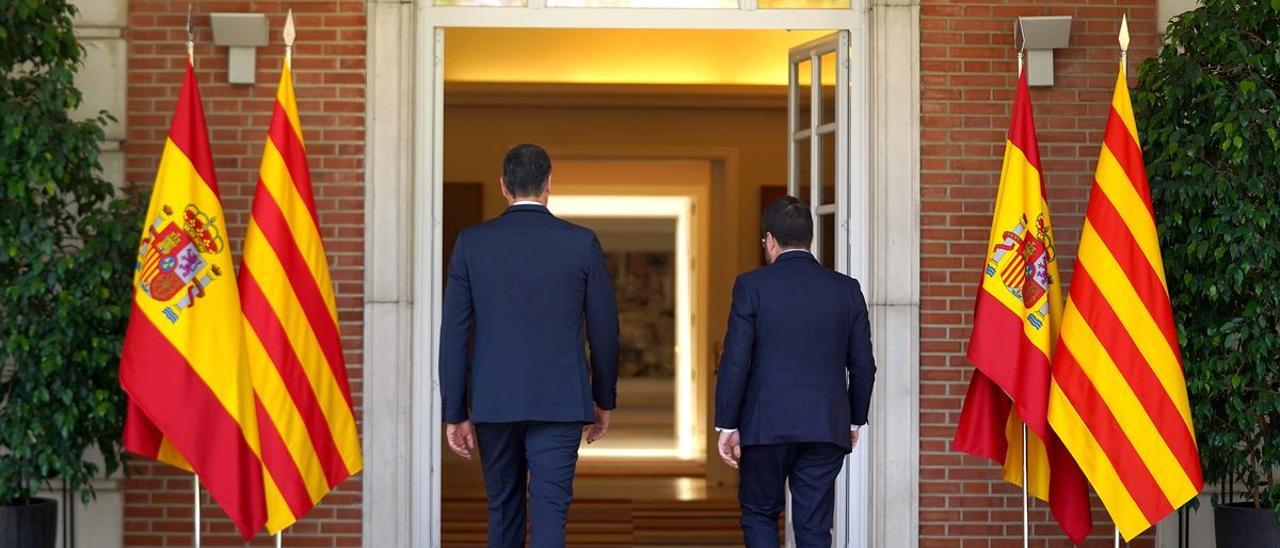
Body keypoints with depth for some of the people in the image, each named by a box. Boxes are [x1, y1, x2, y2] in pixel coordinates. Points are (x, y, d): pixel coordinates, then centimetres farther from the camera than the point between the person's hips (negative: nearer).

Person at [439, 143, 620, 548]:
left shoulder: (471, 243, 0)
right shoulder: (582, 243, -2)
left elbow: (453, 334, 0)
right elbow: (604, 329, 3)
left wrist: (455, 413, 5)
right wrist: (604, 399, 16)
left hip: (493, 402, 2)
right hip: (559, 402, -2)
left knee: (504, 512, 16)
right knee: (549, 513, -4)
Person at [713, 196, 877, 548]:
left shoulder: (752, 285, -4)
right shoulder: (846, 289, 5)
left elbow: (735, 361, -7)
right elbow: (863, 365, 8)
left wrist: (726, 425, -1)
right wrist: (855, 420, 21)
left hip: (767, 425, -2)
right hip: (828, 426, 2)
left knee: (759, 516, 14)